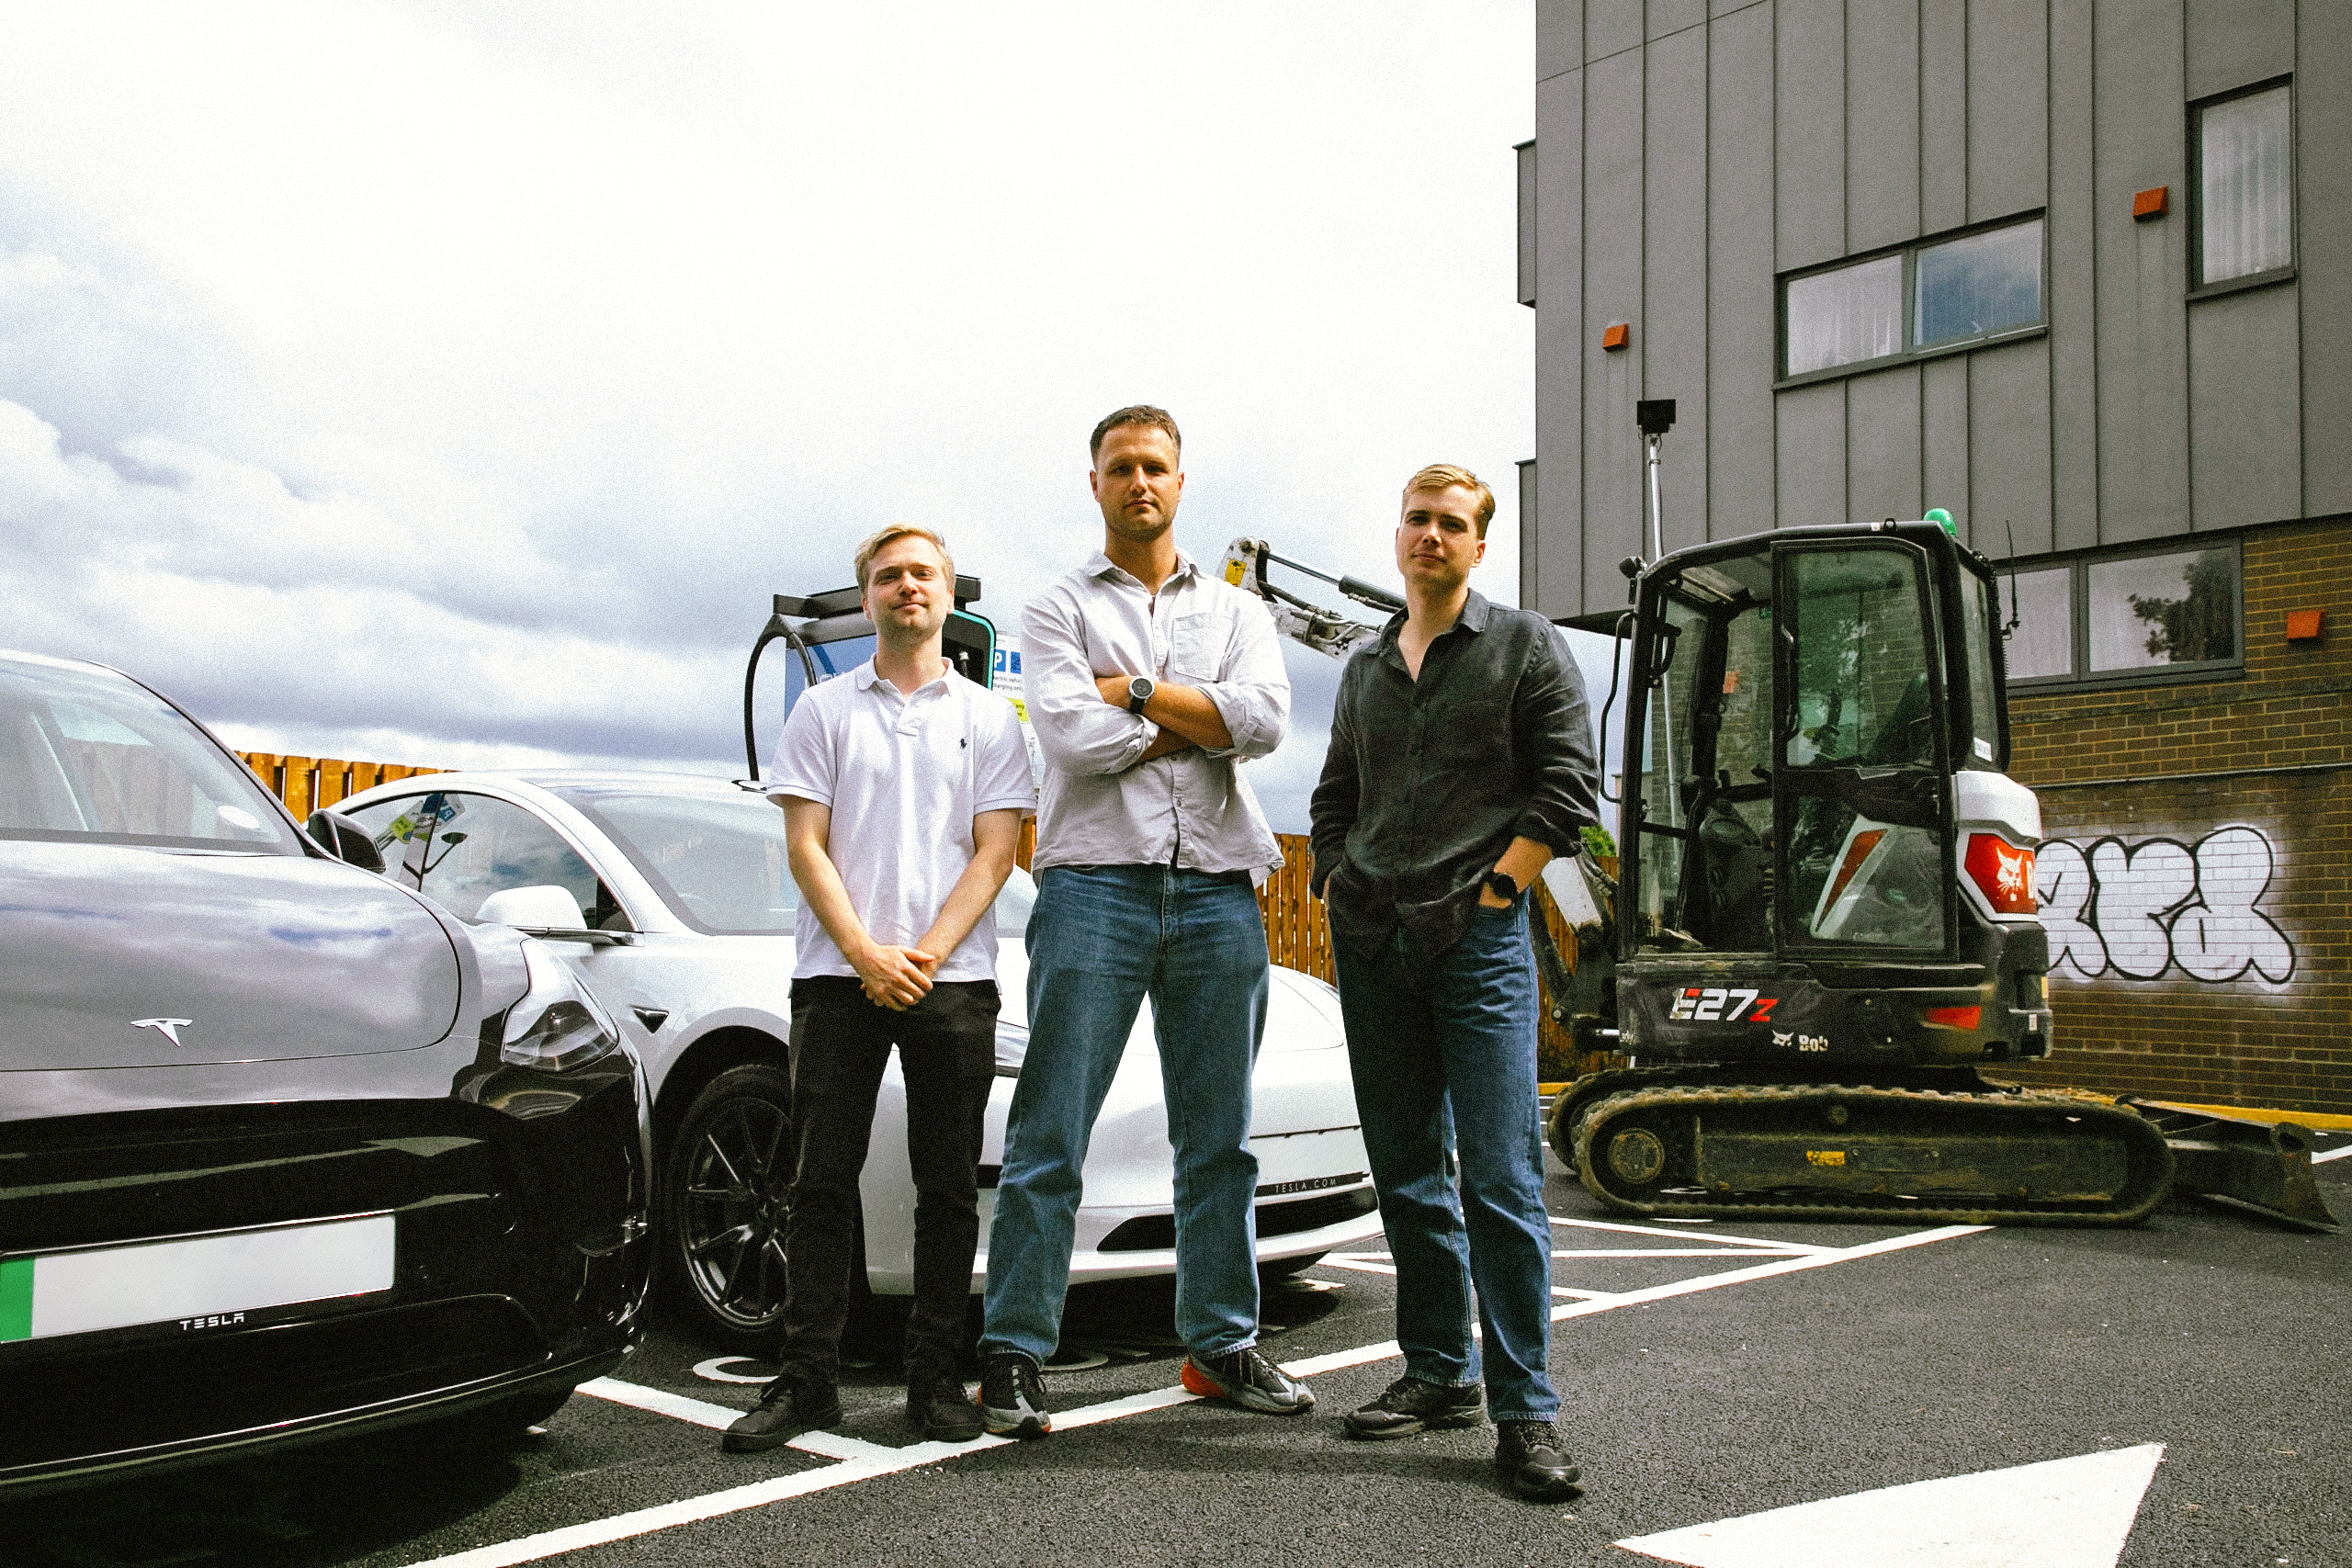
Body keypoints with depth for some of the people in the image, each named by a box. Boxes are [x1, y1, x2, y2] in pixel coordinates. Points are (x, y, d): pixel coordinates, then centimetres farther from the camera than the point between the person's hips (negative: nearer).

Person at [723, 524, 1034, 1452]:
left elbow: (994, 854, 3)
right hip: (839, 976, 0)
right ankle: (807, 1378, 8)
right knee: (822, 1181, 1)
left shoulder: (987, 718, 11)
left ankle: (936, 1378, 12)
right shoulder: (824, 711, 11)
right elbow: (806, 848, 3)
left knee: (948, 1188, 3)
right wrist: (867, 954, -10)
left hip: (952, 979, 0)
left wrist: (926, 955, -11)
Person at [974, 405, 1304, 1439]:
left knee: (1219, 1138, 9)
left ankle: (1222, 1344, 20)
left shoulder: (1235, 610, 17)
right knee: (1049, 1137, -3)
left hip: (1217, 890, 3)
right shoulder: (1059, 609, 9)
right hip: (1095, 884, -3)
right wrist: (1200, 722, -3)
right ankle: (1014, 1354, 5)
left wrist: (1136, 692, -5)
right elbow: (1073, 737, -9)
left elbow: (1266, 718, -3)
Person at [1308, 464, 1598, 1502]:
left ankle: (1524, 1410, -3)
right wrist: (1339, 891, 9)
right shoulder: (1365, 668, 19)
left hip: (1478, 938, -5)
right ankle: (1440, 1374, 21)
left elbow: (1567, 786, -2)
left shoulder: (1524, 646, 4)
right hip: (1369, 942, 5)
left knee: (1500, 1178, -9)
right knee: (1407, 1172, 9)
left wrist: (1492, 891, -9)